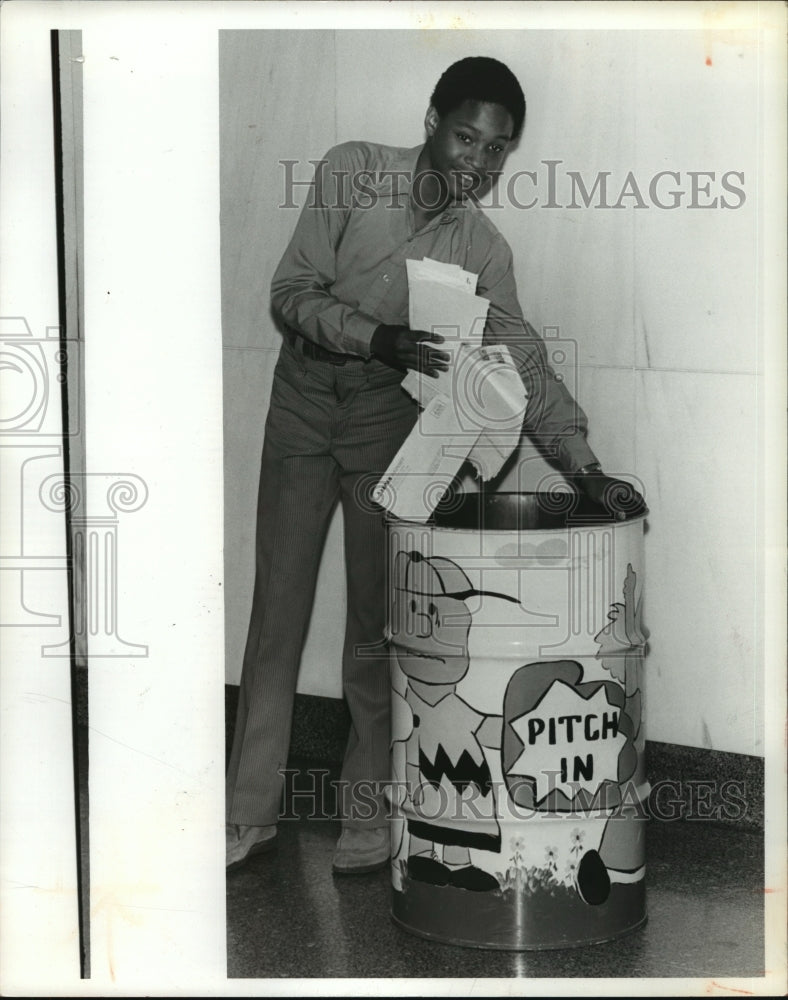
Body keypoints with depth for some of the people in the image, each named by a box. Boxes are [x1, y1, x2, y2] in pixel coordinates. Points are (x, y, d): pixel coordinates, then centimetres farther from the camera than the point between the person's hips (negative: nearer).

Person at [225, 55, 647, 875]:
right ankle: (249, 814, 13)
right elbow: (293, 291, -12)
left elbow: (525, 363, -8)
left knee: (376, 622, 0)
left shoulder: (483, 250, -6)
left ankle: (368, 816, 12)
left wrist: (586, 469, -20)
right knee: (276, 612, 4)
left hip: (388, 420, 0)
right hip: (301, 408, 0)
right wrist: (379, 336, -28)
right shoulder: (351, 172, -10)